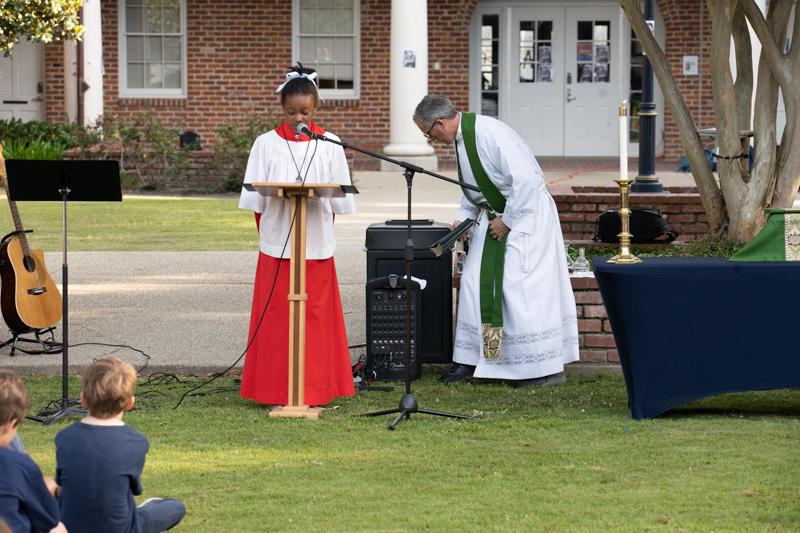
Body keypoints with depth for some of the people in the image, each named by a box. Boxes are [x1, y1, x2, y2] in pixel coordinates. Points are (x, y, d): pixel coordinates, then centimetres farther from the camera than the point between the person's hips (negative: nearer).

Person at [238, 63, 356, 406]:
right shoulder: (266, 144, 5)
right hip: (277, 245, 0)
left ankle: (314, 391, 8)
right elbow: (255, 197, 4)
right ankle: (277, 392, 3)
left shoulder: (329, 145, 6)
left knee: (315, 318, 1)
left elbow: (340, 199, 8)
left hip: (316, 246, 0)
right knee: (276, 319, -2)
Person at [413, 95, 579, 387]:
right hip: (494, 215, 9)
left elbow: (525, 178, -28)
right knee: (475, 283, 7)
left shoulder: (488, 133, -25)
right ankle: (471, 358, 16)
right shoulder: (461, 137, 5)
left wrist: (508, 221, -20)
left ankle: (547, 369, -2)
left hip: (524, 212, -9)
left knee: (520, 290, -9)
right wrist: (463, 218, 8)